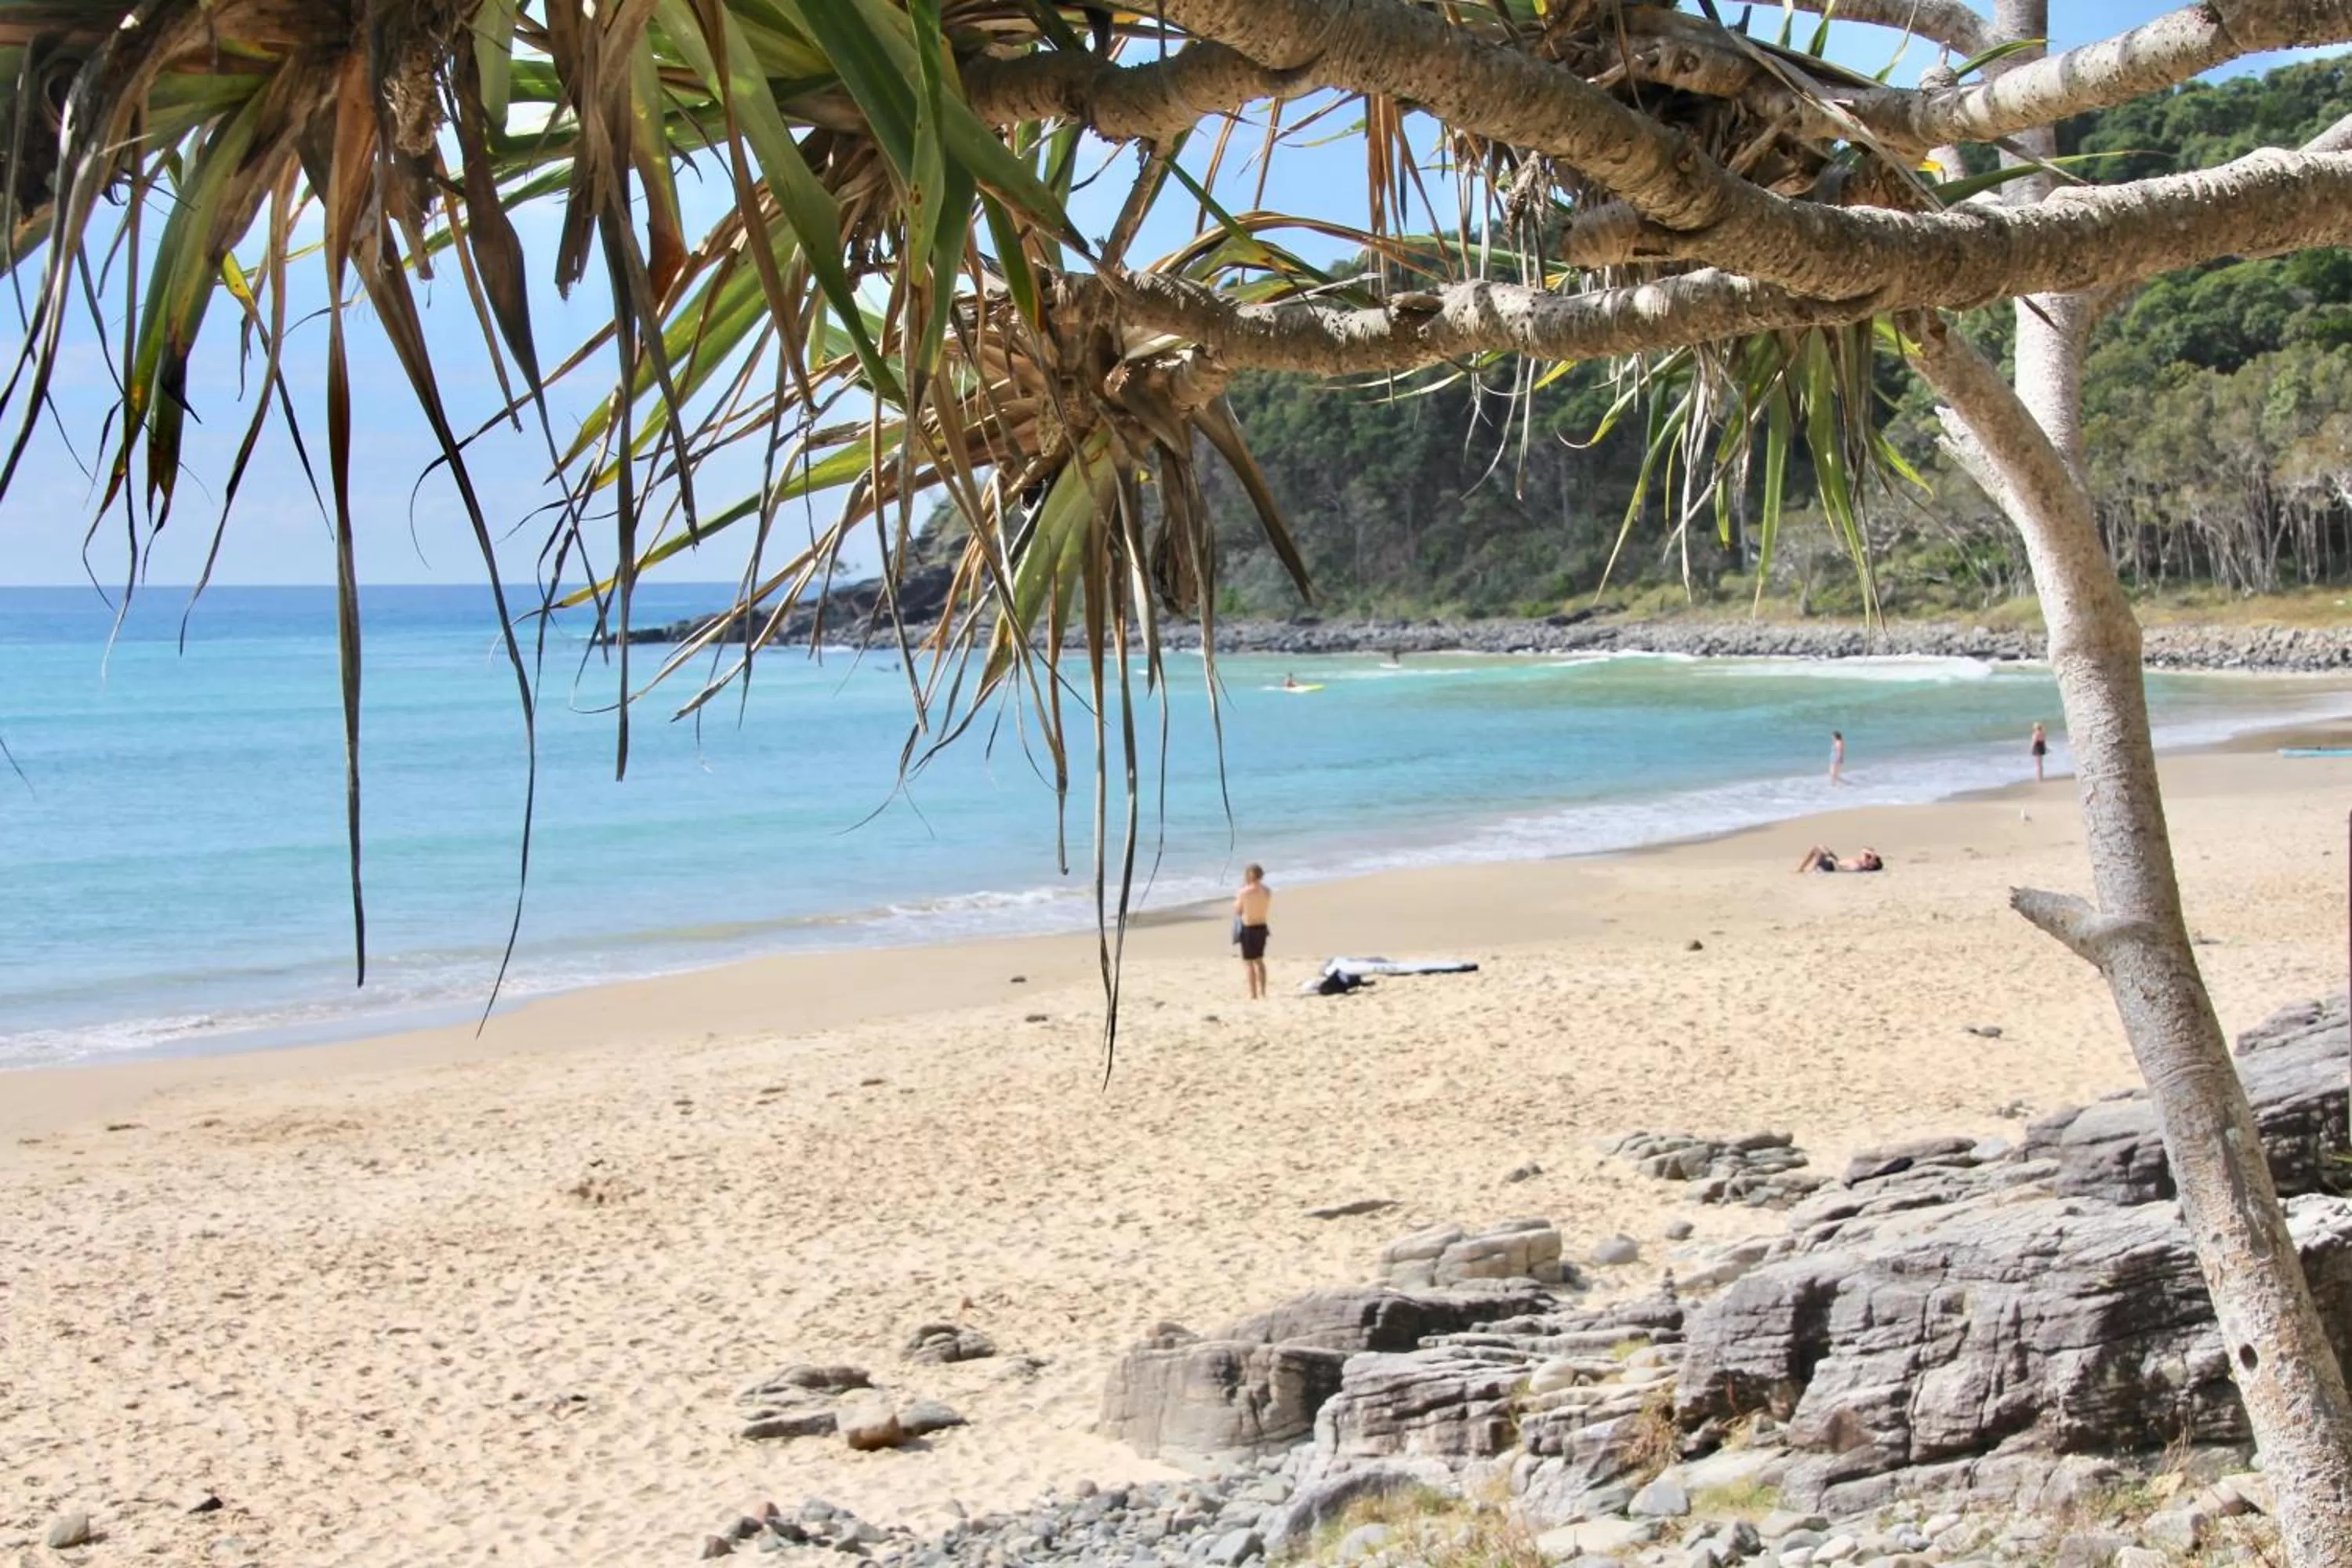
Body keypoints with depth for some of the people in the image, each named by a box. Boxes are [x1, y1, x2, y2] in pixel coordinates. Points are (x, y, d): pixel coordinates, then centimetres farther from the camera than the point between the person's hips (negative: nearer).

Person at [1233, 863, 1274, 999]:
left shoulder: (1244, 892, -19)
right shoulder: (1267, 891, -2)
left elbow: (1237, 910, -9)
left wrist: (1237, 898, 6)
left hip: (1248, 928, -6)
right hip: (1262, 927, 6)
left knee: (1248, 961, 4)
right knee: (1259, 960, 21)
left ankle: (1253, 995, 3)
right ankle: (1262, 993, 26)